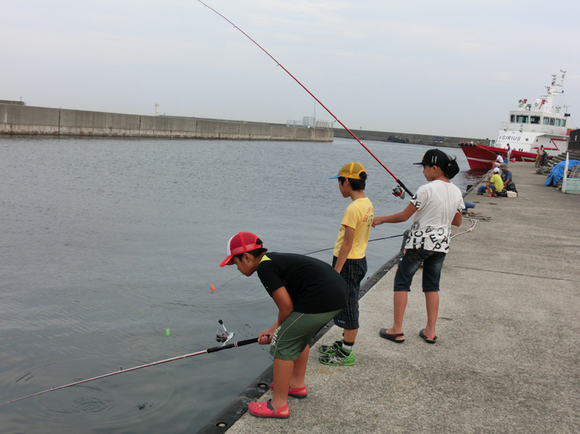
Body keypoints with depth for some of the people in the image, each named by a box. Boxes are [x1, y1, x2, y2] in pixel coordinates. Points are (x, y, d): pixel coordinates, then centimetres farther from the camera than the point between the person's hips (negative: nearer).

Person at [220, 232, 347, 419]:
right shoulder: (275, 260, 22)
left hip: (320, 300, -11)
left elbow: (287, 307, -9)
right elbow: (292, 305, 24)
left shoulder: (265, 267, -7)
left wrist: (276, 331, 9)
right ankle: (297, 384, 43)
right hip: (338, 293, 11)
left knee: (282, 344, 0)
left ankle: (279, 405, 8)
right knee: (300, 334, 29)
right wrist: (273, 330, 22)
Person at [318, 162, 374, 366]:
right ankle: (344, 344, 33)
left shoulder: (353, 208, -22)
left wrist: (336, 271, -19)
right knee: (349, 307, 19)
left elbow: (347, 244, -23)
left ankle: (346, 354, 11)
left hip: (348, 263, -9)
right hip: (360, 259, 9)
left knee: (347, 309, 1)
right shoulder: (368, 204, 6)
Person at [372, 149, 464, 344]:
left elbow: (404, 216, -13)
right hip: (441, 244, 6)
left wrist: (381, 219, -1)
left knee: (402, 282, 4)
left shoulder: (426, 190, -17)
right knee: (432, 286, 15)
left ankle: (397, 330, 6)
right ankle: (430, 331, 17)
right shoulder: (456, 192, 3)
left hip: (420, 242, -6)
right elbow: (457, 221, 13)